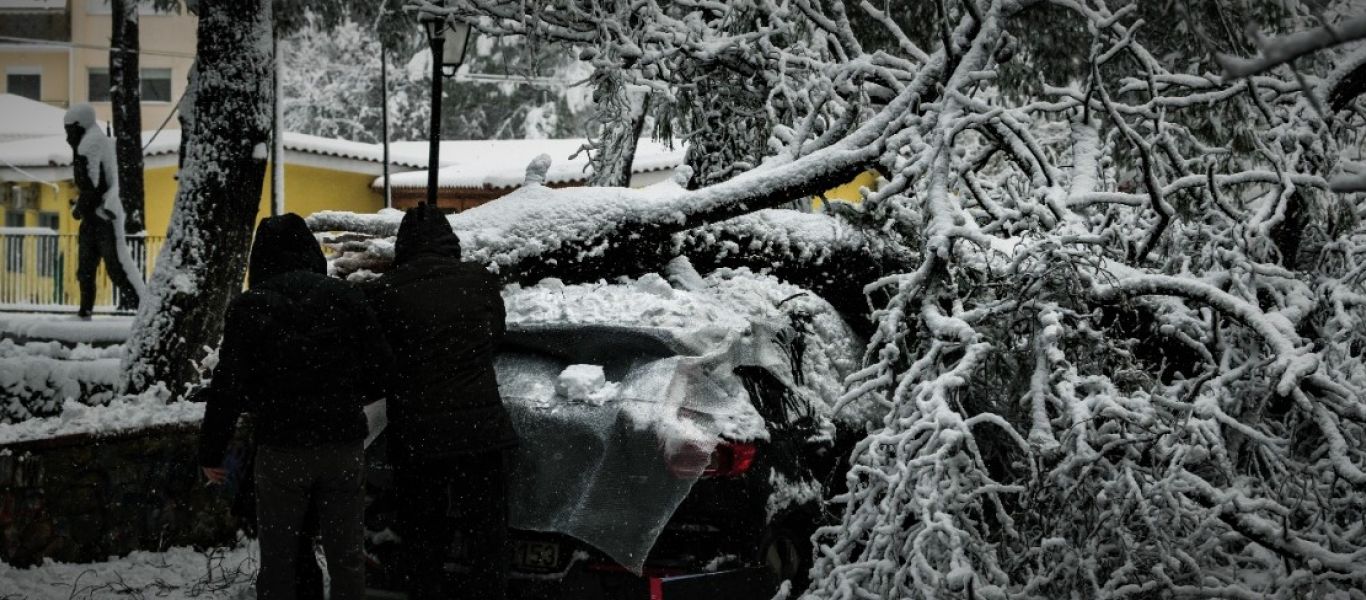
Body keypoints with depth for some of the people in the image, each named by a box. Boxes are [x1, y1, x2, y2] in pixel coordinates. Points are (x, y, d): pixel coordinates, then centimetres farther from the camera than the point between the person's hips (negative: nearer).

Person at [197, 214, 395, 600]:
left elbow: (228, 385, -5)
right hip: (343, 443, 2)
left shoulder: (249, 306, -2)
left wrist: (211, 452, 3)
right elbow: (381, 367, 3)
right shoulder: (345, 296, 3)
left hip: (280, 448, -2)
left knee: (278, 558, 6)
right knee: (347, 556, 8)